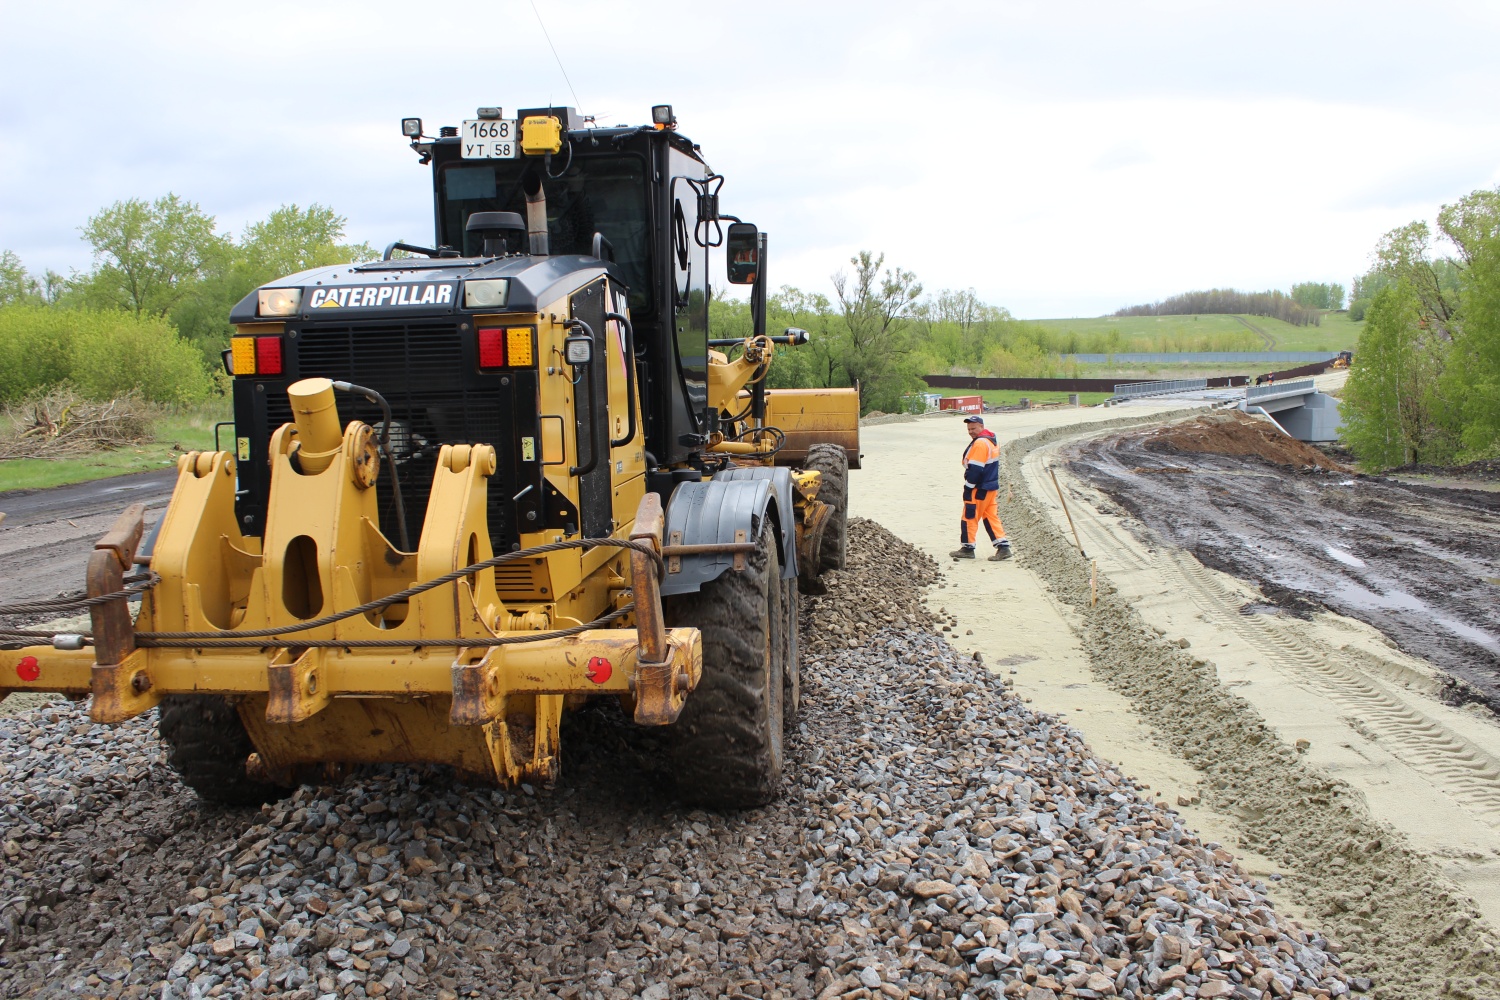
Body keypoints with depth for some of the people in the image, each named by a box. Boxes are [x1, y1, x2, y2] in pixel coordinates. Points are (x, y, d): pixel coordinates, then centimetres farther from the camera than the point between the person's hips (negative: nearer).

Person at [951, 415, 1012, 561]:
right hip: (991, 486, 10)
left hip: (979, 488, -10)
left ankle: (967, 548, 9)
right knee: (990, 516, 11)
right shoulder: (991, 441, 14)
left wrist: (968, 487, -15)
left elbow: (975, 468, -22)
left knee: (970, 516, 1)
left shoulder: (980, 443, -19)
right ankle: (1003, 547, 6)